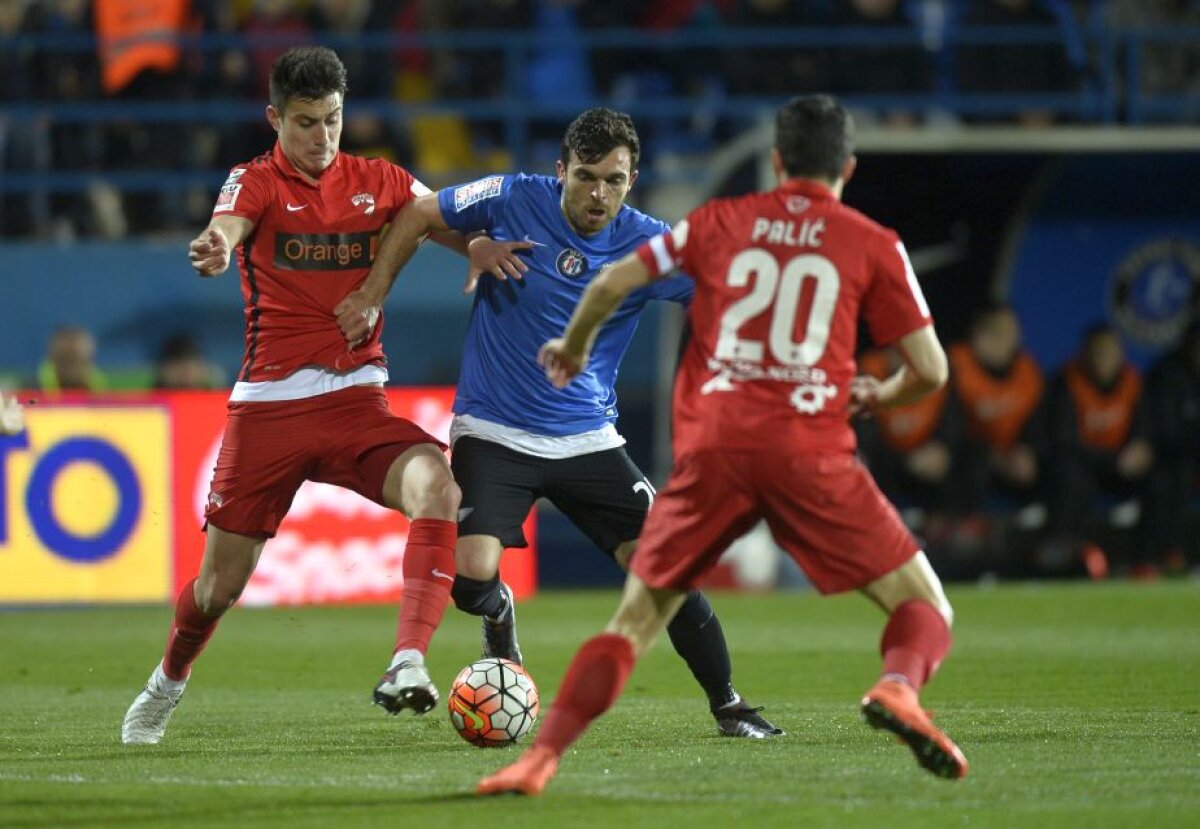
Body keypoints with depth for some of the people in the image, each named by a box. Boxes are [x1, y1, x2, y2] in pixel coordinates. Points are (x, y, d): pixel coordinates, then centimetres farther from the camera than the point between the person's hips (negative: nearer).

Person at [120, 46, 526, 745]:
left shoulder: (379, 182, 8)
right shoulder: (256, 182, -1)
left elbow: (454, 225, 4)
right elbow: (225, 229, -22)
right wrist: (214, 251, -47)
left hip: (355, 398, 2)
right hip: (268, 404, -1)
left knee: (437, 483, -30)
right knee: (220, 585, 5)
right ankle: (168, 684, 37)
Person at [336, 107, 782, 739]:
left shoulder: (650, 247, -7)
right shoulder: (512, 201, -9)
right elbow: (419, 215, 5)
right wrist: (372, 295, 0)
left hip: (588, 442, 1)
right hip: (492, 434, -1)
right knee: (471, 579, -20)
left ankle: (726, 704, 9)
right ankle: (498, 617, 19)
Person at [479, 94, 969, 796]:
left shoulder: (720, 222, 15)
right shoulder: (873, 245, 10)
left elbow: (612, 284, 17)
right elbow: (931, 370, 8)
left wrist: (573, 348, 37)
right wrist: (880, 396, 30)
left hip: (712, 447, 2)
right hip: (810, 450, -2)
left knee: (636, 618, 13)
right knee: (924, 606, 6)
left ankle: (542, 757, -2)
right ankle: (899, 688, -27)